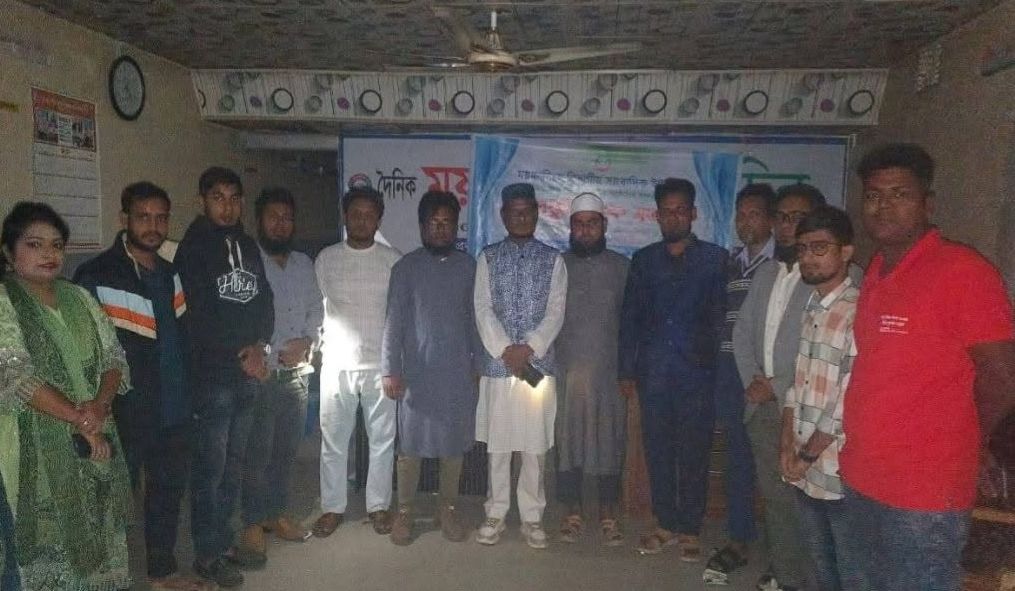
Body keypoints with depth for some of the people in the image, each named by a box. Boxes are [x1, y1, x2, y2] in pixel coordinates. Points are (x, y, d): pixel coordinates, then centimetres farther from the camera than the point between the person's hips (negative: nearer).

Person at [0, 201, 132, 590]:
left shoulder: (79, 297, 9)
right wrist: (80, 421, -18)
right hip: (39, 449, -5)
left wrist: (100, 405, -13)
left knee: (101, 538, 12)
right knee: (53, 543, 2)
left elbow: (114, 357, 6)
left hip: (97, 437, 5)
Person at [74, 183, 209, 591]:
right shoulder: (96, 277, -11)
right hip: (127, 415, -6)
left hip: (175, 411, 6)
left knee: (169, 490, 18)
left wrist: (192, 396, 13)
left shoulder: (172, 274, 9)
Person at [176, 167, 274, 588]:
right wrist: (240, 356, -8)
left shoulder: (248, 246, 13)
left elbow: (264, 301, 12)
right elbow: (199, 317, -11)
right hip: (212, 373, -6)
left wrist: (260, 346, -5)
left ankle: (224, 540, 27)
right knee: (210, 467, 1)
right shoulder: (193, 249, -6)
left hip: (249, 373, 6)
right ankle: (207, 553, 14)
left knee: (233, 463, 14)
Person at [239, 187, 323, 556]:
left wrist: (308, 342, -5)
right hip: (259, 375, -5)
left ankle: (277, 513, 31)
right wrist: (260, 354, -17)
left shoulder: (304, 264, 12)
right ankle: (253, 521, 19)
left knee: (287, 449, 15)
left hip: (297, 374, 5)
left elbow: (316, 311, 13)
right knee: (257, 452, 3)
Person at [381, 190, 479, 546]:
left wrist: (479, 363, 8)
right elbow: (393, 321, -5)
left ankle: (448, 508, 24)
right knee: (411, 444, 4)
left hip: (458, 372, 2)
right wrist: (390, 370, -12)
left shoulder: (468, 267, 7)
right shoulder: (406, 268, -1)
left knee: (454, 443, 9)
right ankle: (404, 512, 19)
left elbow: (474, 318, 10)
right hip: (417, 372, -2)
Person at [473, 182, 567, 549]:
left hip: (538, 364, 0)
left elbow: (556, 311, -2)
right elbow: (483, 309, -2)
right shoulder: (488, 258, 5)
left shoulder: (552, 260, 5)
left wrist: (529, 347, -14)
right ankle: (495, 514, 20)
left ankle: (532, 517, 18)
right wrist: (504, 350, -13)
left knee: (535, 446, 5)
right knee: (497, 444, 7)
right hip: (497, 365, 0)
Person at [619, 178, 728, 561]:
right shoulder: (643, 260, 10)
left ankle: (690, 530, 17)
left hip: (697, 371, -2)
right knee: (657, 450, 8)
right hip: (653, 372, 2)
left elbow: (720, 316, 1)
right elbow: (629, 318, 9)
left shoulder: (715, 258, 4)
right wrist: (626, 371, 5)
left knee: (694, 453, 3)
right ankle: (665, 524, 22)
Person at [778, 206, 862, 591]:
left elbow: (850, 399, -19)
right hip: (804, 467, 7)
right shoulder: (810, 308, 10)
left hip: (840, 469, -7)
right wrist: (787, 444, 3)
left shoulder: (859, 311, -16)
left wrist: (809, 454, -11)